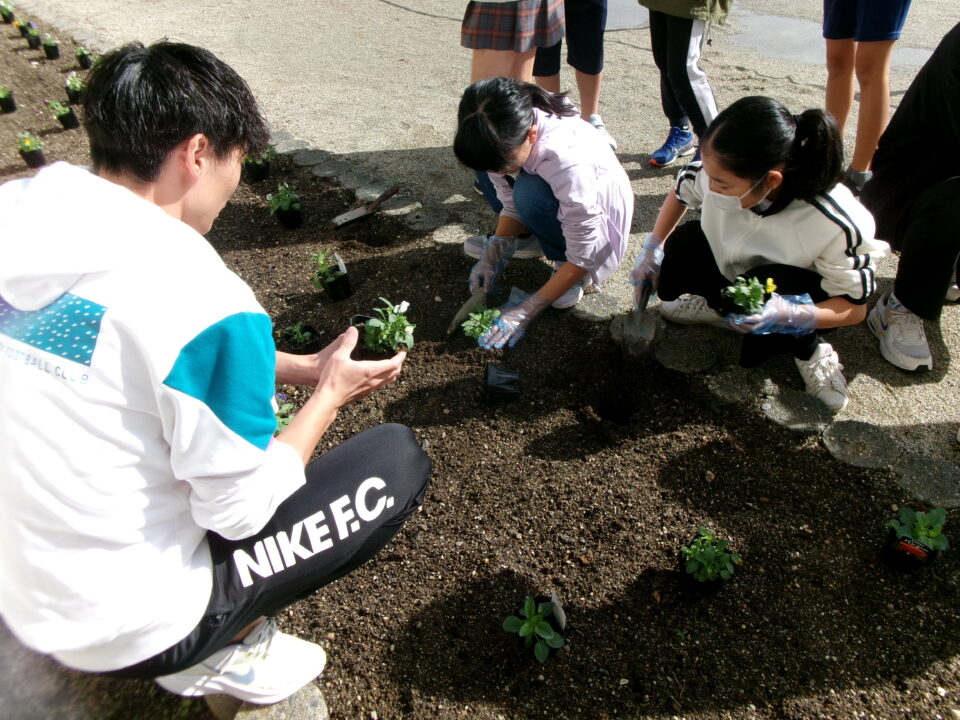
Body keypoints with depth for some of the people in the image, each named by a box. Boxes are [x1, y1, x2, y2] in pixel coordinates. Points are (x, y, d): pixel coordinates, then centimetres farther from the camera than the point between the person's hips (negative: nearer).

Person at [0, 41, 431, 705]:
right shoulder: (203, 299, -29)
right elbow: (240, 514, -18)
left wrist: (299, 368, 5)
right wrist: (329, 397, -5)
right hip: (126, 628, -7)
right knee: (398, 459, -2)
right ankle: (220, 652, 7)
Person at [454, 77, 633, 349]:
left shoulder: (567, 158, -40)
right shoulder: (503, 137, -23)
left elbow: (583, 257, -34)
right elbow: (510, 204, -7)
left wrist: (526, 311, -35)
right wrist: (493, 254, -23)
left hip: (599, 208, -6)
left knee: (531, 194, -35)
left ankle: (562, 260, -8)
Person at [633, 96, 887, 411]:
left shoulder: (836, 225, -38)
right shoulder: (719, 171, -28)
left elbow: (854, 307, -25)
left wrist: (789, 315, -44)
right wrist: (653, 248, -8)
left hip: (794, 294, -4)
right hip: (732, 268, 4)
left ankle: (808, 350, -6)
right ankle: (722, 306, 3)